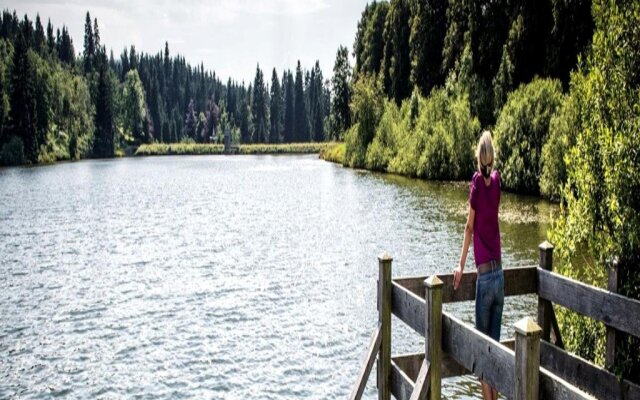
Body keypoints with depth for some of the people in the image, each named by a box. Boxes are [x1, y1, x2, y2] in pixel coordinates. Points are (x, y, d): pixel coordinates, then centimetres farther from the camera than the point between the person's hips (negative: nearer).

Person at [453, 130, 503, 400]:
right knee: (495, 343, 13)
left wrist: (461, 266, -3)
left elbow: (470, 227, -7)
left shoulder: (477, 181, -11)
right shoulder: (496, 180, 0)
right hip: (500, 276, 5)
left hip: (485, 277, -5)